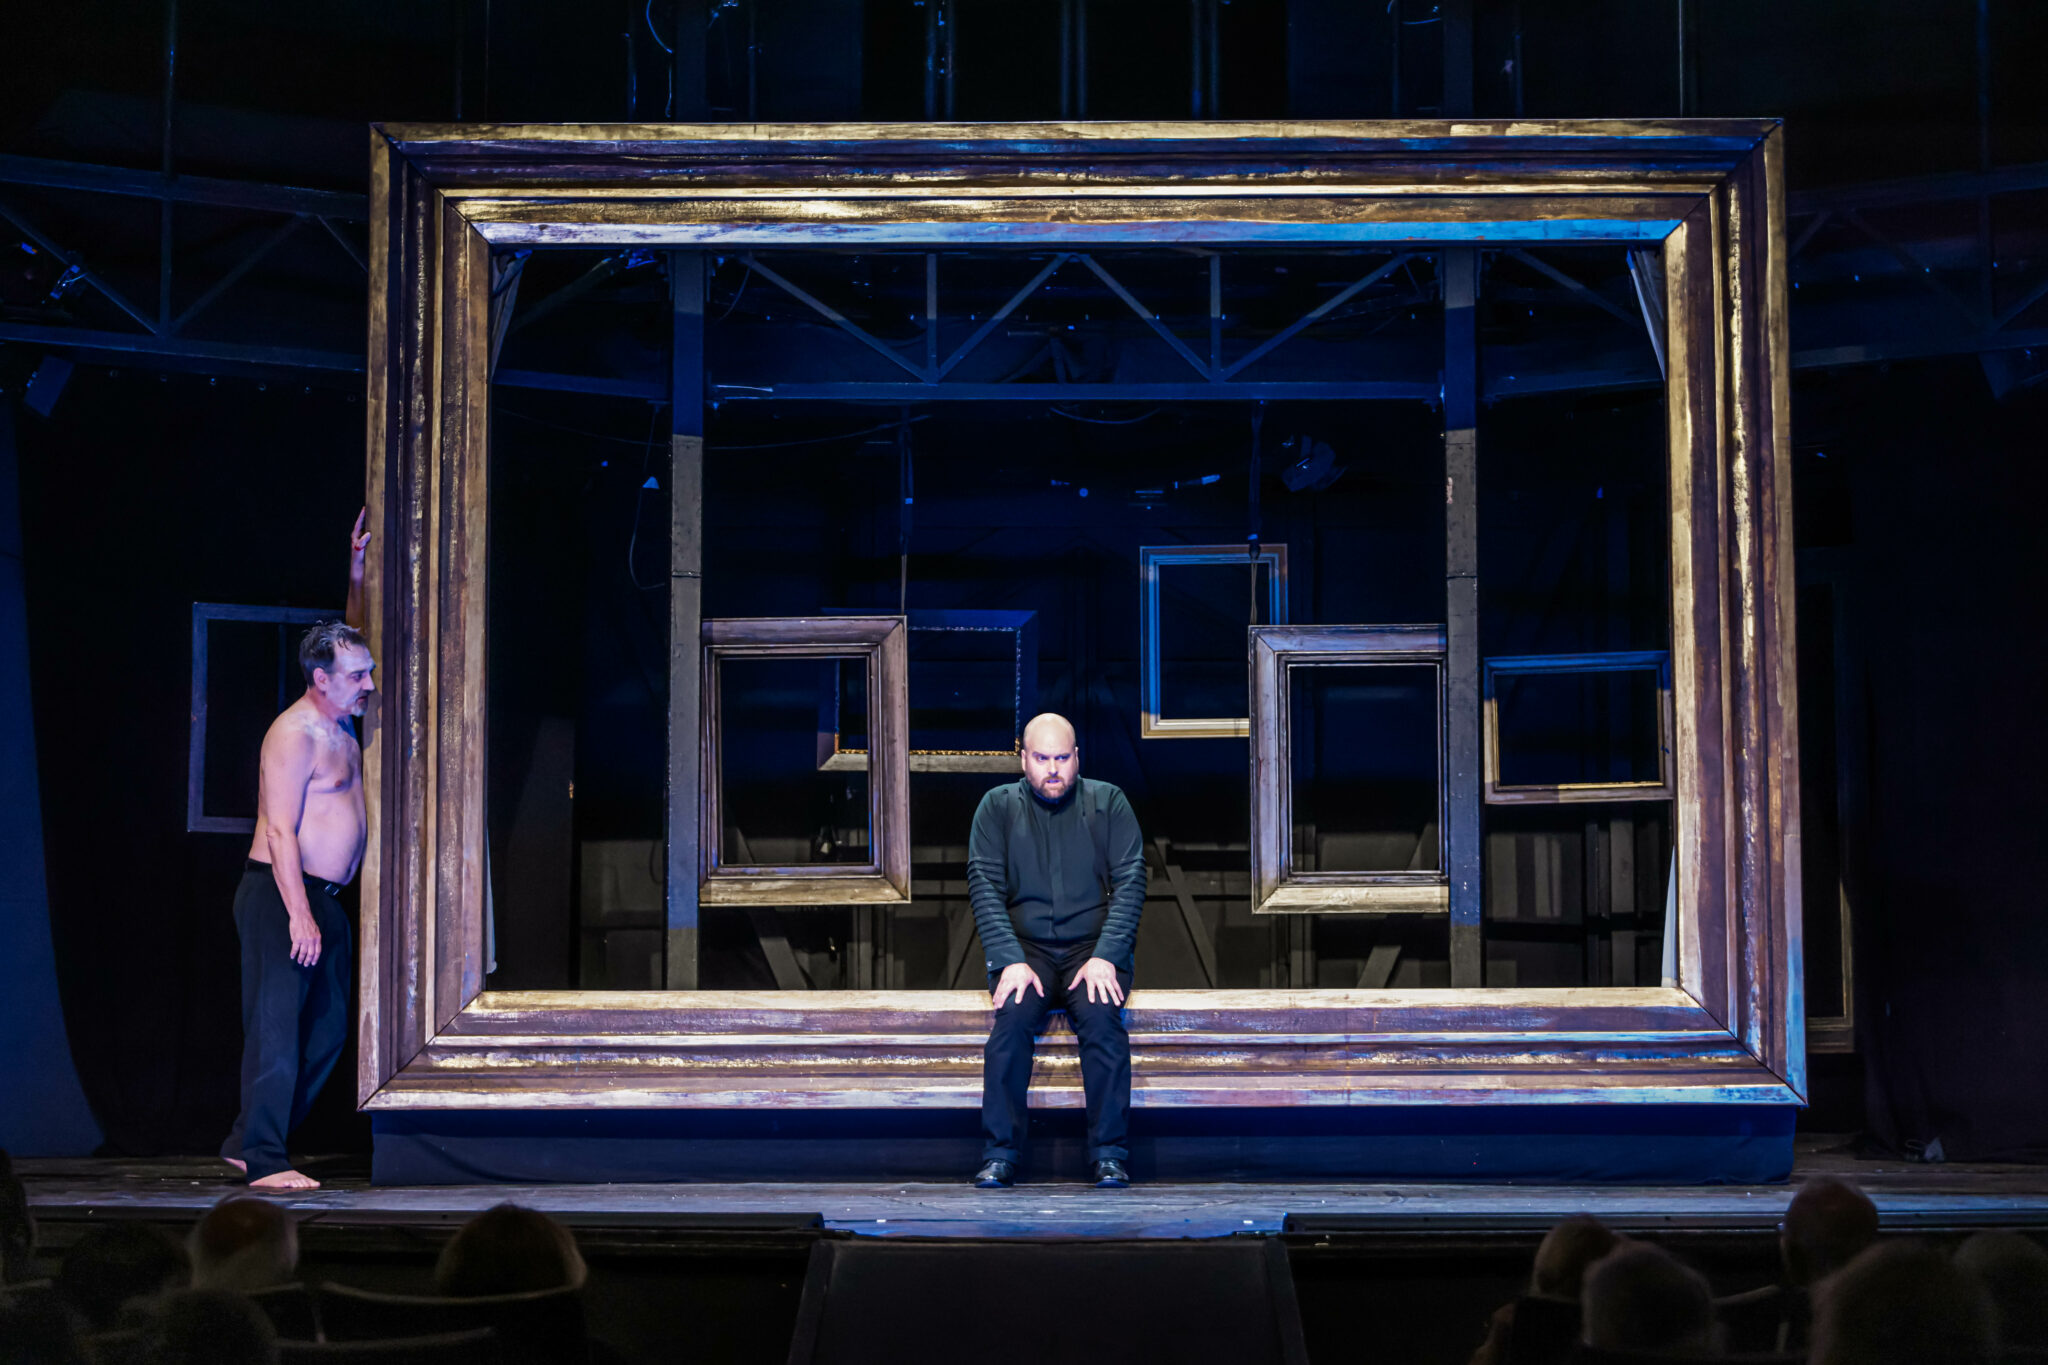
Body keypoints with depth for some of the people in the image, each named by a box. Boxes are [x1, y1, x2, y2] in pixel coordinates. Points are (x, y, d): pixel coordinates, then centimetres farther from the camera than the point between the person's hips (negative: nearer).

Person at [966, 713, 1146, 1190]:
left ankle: (1109, 1153, -23)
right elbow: (985, 887, -1)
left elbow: (1130, 882, 0)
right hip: (1024, 946, 0)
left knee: (1103, 1016, -30)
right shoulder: (998, 807, 7)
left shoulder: (1108, 803, 7)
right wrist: (1011, 961, -16)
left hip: (1093, 946, 0)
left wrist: (1105, 957, -15)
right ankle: (1000, 1153, -24)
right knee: (1013, 1017, -30)